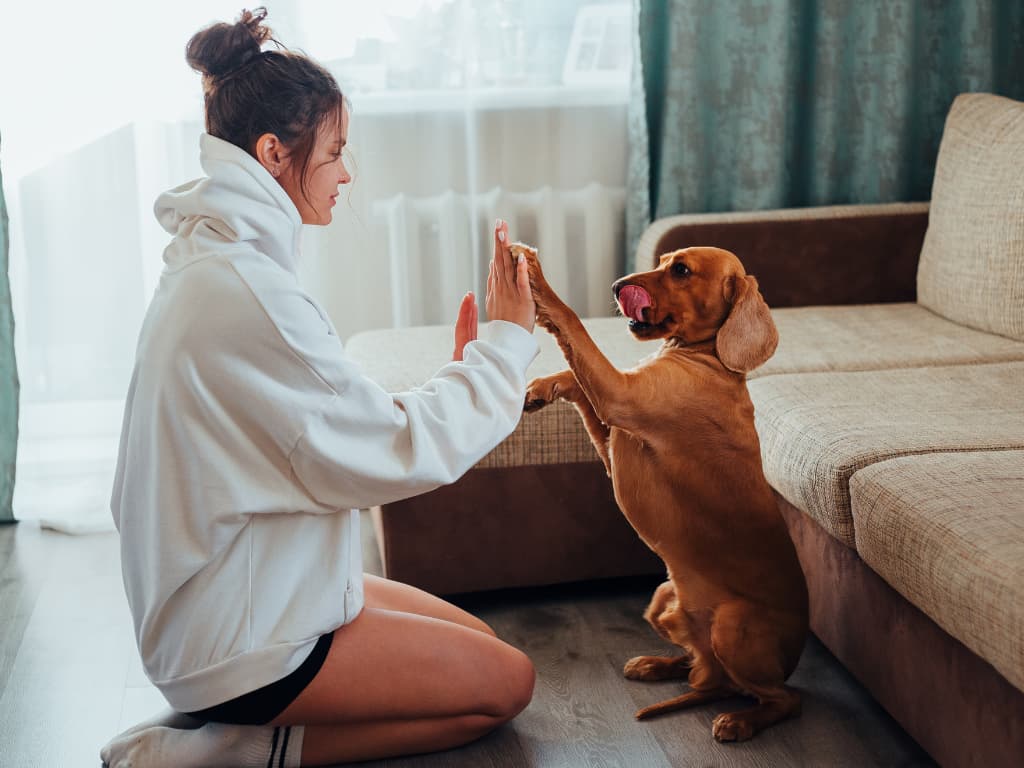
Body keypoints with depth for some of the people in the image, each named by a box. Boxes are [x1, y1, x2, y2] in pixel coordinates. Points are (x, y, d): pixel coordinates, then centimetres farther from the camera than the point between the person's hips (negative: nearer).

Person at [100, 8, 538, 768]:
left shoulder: (215, 264, 6)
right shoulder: (244, 291, -26)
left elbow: (342, 430, 7)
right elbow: (396, 454, -21)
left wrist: (461, 370, 3)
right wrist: (505, 342, -11)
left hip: (248, 585, 10)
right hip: (238, 640, -10)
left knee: (479, 642, 19)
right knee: (505, 683, 3)